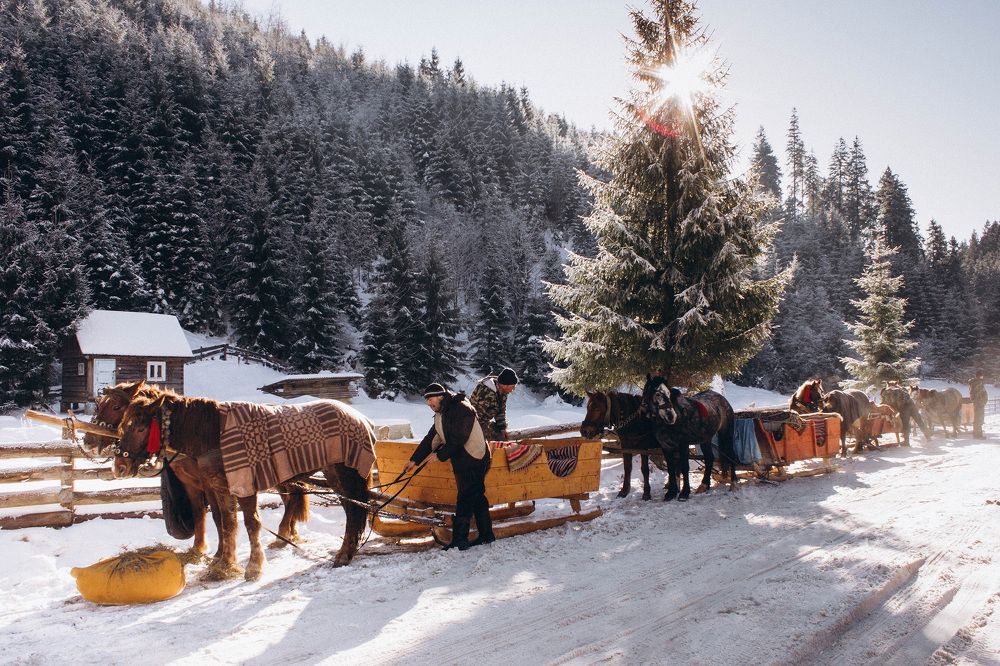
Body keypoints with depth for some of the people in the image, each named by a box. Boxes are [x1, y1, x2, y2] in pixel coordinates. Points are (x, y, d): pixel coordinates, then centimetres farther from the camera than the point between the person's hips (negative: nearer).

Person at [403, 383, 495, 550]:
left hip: (473, 460, -9)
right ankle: (486, 535, 23)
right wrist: (414, 460, 11)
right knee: (477, 497, 14)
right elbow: (431, 438, 14)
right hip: (463, 461, 9)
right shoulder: (442, 414, 12)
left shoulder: (461, 409, -18)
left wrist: (440, 455, -13)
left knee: (465, 500, -7)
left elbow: (457, 440, -23)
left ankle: (459, 541, -3)